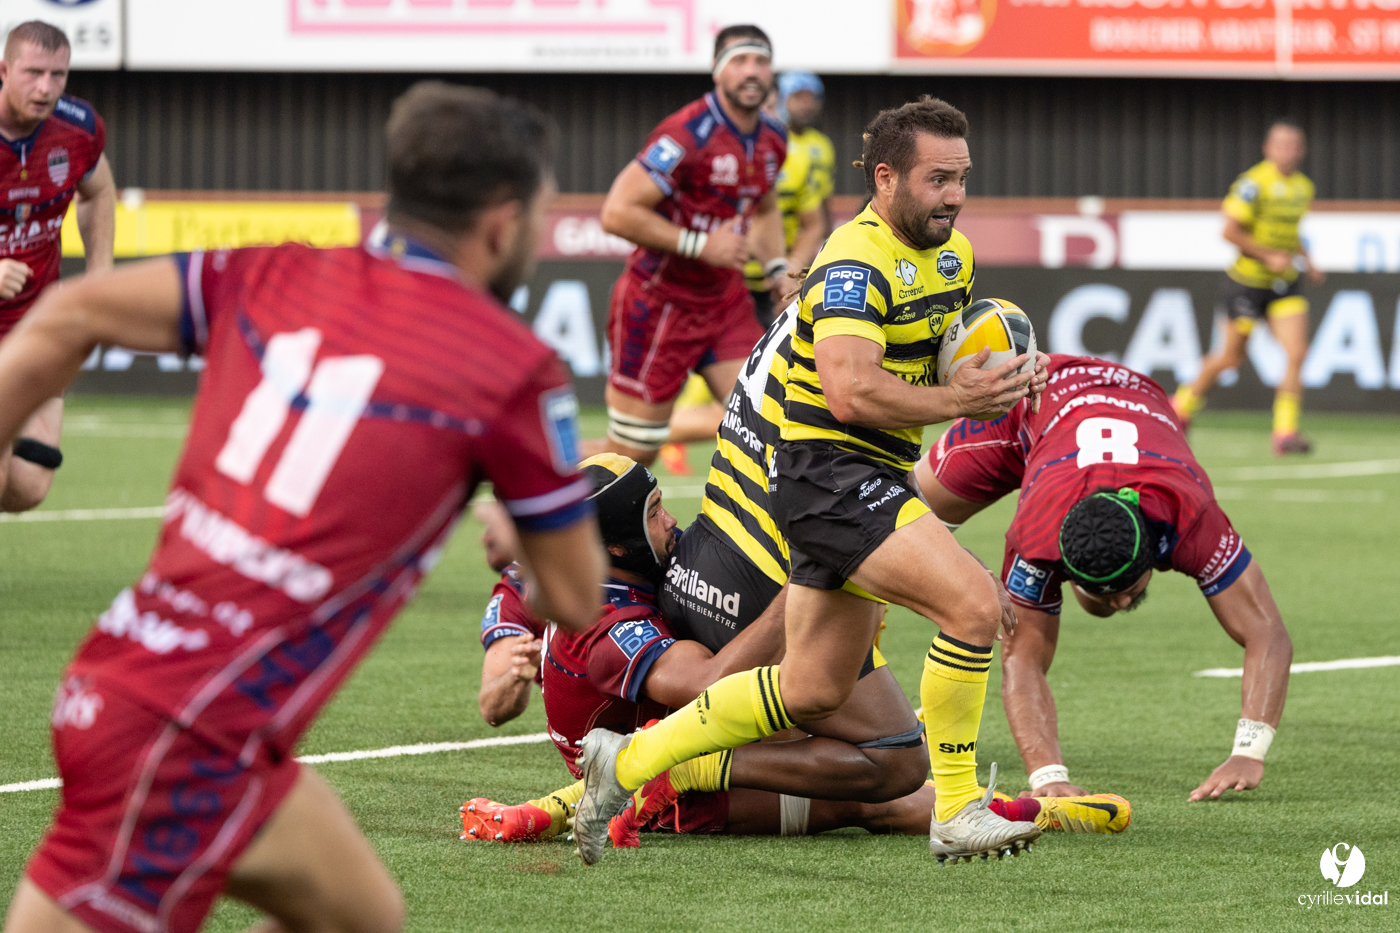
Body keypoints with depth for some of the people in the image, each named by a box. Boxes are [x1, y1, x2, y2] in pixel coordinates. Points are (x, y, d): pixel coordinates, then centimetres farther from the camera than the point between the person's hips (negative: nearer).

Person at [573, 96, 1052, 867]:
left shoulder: (952, 254, 11)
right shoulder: (855, 262, -19)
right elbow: (850, 391, -31)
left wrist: (989, 384, 4)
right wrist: (958, 400, -28)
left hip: (871, 480, 10)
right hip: (829, 469, -10)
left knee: (811, 693, 15)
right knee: (974, 603, -24)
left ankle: (628, 762, 25)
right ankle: (957, 814, -15)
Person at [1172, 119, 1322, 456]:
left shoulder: (1303, 187, 8)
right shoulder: (1253, 184, -17)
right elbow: (1230, 231, -20)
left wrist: (1307, 262, 9)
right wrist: (1269, 257, -23)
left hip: (1285, 284, 6)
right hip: (1247, 281, -6)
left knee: (1297, 354, -11)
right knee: (1232, 358, 7)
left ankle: (1285, 432, -9)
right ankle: (1183, 405, 33)